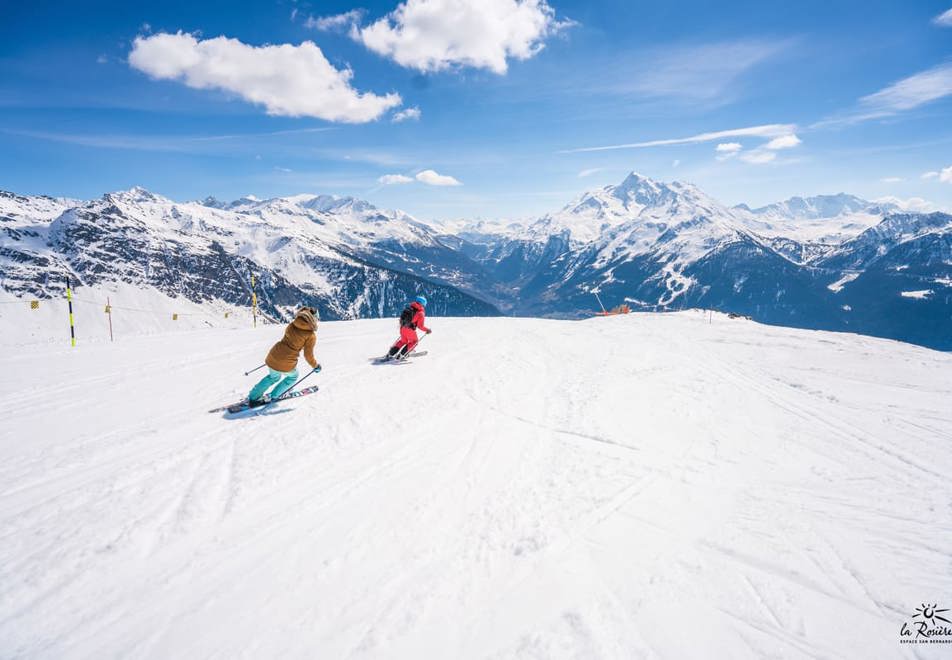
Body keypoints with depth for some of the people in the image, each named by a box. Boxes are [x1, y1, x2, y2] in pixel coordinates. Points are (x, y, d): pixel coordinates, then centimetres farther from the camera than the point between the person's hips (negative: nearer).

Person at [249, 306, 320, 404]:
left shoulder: (292, 324, 4)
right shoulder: (311, 335, -9)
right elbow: (308, 355, -4)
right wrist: (315, 366, 14)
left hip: (273, 356, 5)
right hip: (286, 365, -5)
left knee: (274, 377, 35)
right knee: (293, 376, 31)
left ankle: (253, 397, 36)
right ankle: (272, 396, 32)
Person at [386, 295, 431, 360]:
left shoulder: (409, 307, 12)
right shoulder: (421, 313, -6)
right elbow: (420, 326, -9)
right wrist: (427, 330, 4)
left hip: (402, 327, 6)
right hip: (410, 329, -6)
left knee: (403, 340, 28)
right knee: (414, 341, 18)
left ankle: (390, 353, 22)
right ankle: (401, 355, 8)